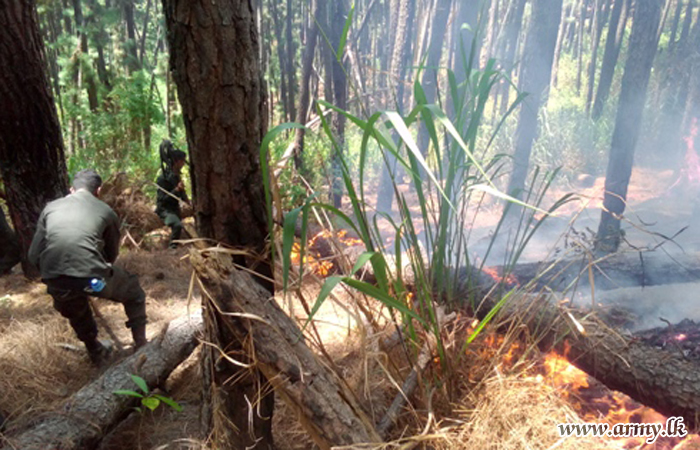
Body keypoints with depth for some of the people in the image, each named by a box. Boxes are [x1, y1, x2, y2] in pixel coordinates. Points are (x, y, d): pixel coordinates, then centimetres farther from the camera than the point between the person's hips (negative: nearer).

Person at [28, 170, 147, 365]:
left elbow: (34, 255, 16)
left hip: (56, 283, 3)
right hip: (91, 277, -3)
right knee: (133, 292, 29)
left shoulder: (51, 208, 19)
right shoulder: (106, 211, 14)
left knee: (76, 312, 38)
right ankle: (141, 346, 33)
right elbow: (111, 254, 25)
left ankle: (96, 352, 53)